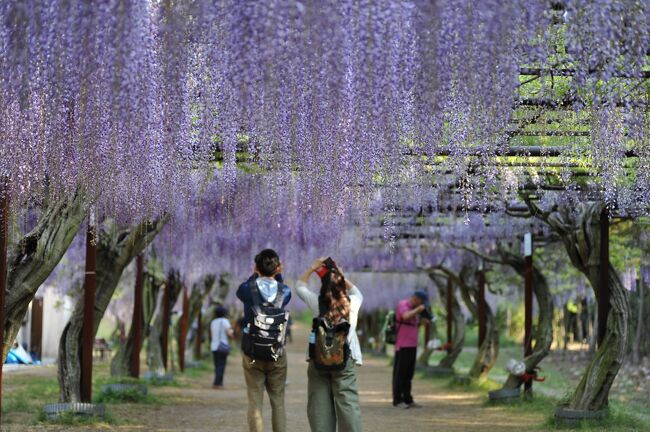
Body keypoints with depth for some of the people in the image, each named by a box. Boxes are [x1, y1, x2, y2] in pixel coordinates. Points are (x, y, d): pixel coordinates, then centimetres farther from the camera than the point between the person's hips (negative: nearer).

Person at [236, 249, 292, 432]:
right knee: (278, 402, 9)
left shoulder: (247, 289, -9)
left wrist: (254, 275, 11)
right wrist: (278, 276, 8)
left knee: (255, 403, 2)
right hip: (277, 355, 1)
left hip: (251, 353, -1)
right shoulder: (285, 291, -5)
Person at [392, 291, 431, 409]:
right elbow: (406, 317, -31)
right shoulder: (403, 305, -10)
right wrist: (418, 309, -19)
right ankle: (397, 400, 1)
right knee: (400, 373, -3)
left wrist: (422, 320, 4)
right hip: (402, 346, -9)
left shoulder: (413, 308, 16)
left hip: (412, 346, 9)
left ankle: (407, 400, 13)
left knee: (408, 375, 10)